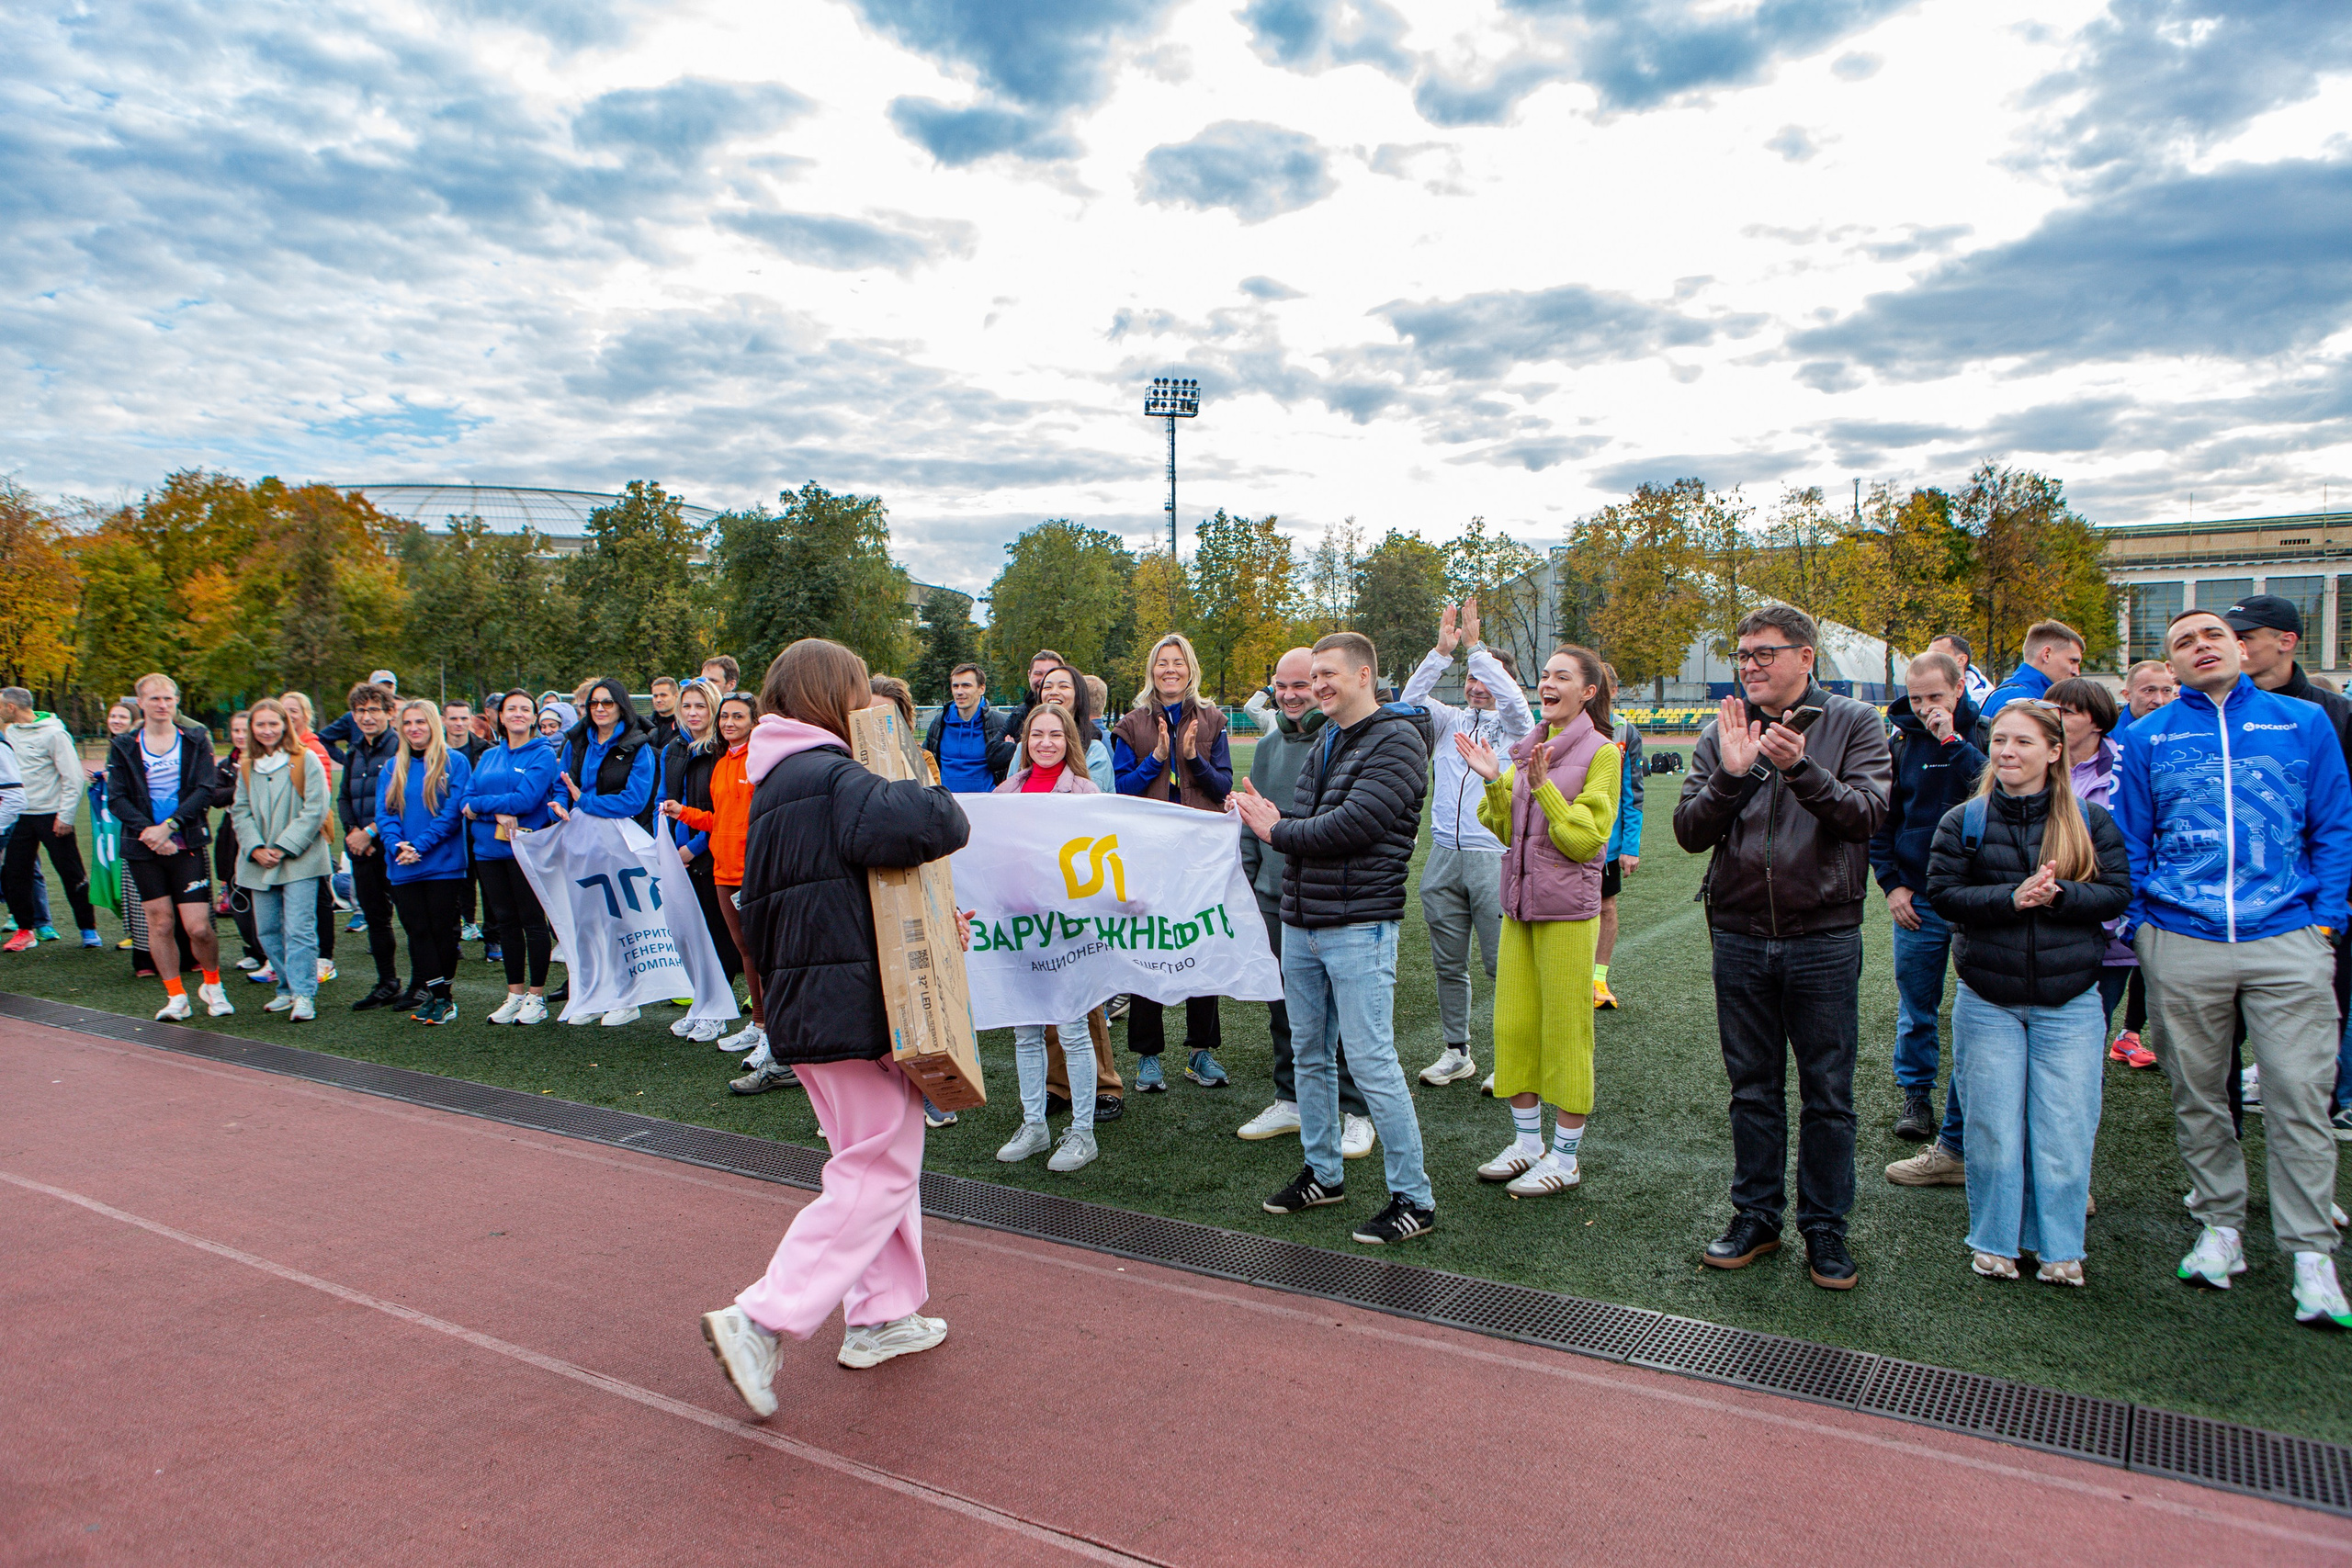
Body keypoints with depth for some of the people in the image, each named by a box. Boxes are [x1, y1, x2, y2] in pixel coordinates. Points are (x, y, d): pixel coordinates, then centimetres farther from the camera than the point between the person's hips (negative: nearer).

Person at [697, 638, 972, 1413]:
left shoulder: (773, 787, 15)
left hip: (807, 1007, 10)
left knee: (885, 1157, 20)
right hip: (852, 1010, -10)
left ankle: (881, 1316, 29)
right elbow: (915, 825, -36)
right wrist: (942, 805, -10)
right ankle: (760, 1321, -3)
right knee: (875, 1174, -2)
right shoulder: (830, 778, -16)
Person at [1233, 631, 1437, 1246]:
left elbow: (1351, 826, -21)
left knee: (1372, 1062, -7)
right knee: (1310, 1053, 16)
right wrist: (1274, 820, -8)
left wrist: (1277, 831, -9)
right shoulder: (1326, 741, 16)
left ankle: (1413, 1199, 5)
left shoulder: (1397, 741, -11)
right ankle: (1323, 1173, 31)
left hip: (1359, 925, -8)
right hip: (1301, 921, 9)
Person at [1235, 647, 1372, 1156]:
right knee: (1283, 1006, 14)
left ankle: (1356, 1112, 13)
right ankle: (1290, 1100, 28)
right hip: (1274, 896, 6)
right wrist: (1246, 878, 14)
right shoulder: (1268, 745, 13)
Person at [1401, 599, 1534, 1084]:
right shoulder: (1450, 720, 15)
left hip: (1494, 857, -4)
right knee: (1448, 964, 9)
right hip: (1443, 857, 4)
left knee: (1502, 962, -3)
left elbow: (1513, 699, -17)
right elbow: (1412, 699, -1)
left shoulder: (1513, 726, 4)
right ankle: (1456, 1053, 20)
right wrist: (1442, 650, -11)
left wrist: (1475, 646, -17)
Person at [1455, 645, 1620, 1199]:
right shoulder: (1528, 747, 12)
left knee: (1565, 1028, 1)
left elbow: (1586, 839, -13)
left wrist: (1542, 786, -22)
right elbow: (1506, 830, 10)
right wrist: (1494, 781, -6)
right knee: (1513, 1022, 11)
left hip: (1568, 908, -6)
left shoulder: (1602, 752, -7)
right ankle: (1527, 1141, 25)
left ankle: (1566, 1157, 14)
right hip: (1519, 903, 7)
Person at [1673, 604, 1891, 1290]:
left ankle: (1825, 1227, 22)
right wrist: (1730, 774, -19)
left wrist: (1800, 767, -28)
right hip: (1739, 937, 2)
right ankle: (1756, 1214, 27)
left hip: (1824, 937, -2)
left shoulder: (1852, 723, -2)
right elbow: (1690, 832, -3)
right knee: (1752, 1088, 13)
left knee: (1828, 1094, 7)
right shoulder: (1723, 731, 4)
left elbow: (1867, 814, -15)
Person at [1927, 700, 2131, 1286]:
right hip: (1987, 1001, 0)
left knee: (2064, 1129, 3)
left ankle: (2060, 1248, 20)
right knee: (1993, 1129, 6)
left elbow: (2116, 892, -2)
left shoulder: (2092, 821, 3)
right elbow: (1944, 893, -5)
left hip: (2069, 1002, 0)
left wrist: (2057, 895, -20)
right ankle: (1993, 1242, 21)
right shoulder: (1963, 821, 2)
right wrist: (2010, 898, -20)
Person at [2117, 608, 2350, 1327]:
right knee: (2197, 1096, 9)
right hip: (2181, 946, 1)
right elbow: (2129, 841, 12)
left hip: (2287, 943, -1)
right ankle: (2220, 1226, 24)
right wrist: (2141, 923, 4)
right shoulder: (2146, 738, 9)